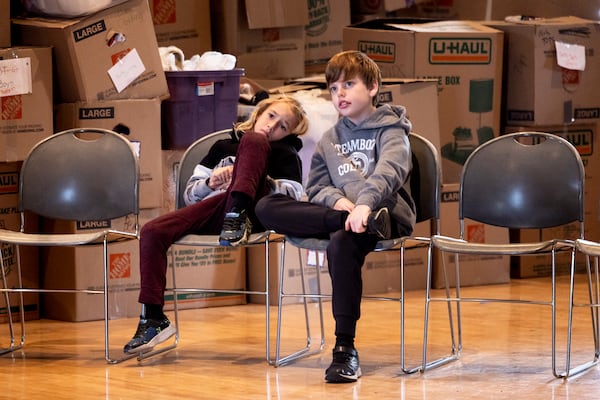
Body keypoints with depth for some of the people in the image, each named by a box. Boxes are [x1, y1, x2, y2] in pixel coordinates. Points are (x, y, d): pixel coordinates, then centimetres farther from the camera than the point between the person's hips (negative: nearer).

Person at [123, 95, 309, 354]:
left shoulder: (285, 155, 21)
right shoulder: (223, 147, 30)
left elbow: (293, 197, 3)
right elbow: (190, 195, 23)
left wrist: (262, 180, -11)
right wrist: (210, 183, 1)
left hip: (250, 210, -3)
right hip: (211, 209, 4)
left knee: (253, 140, -20)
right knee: (151, 232, -22)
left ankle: (237, 216, -37)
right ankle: (153, 319, -20)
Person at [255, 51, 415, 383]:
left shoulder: (390, 130, 3)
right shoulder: (329, 140, 21)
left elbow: (389, 170, -17)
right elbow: (315, 187, 15)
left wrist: (364, 204, -37)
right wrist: (336, 200, -10)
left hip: (387, 214, -5)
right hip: (338, 212, 5)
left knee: (341, 243, -40)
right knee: (266, 207, -15)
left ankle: (345, 349, -38)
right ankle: (345, 221, -30)